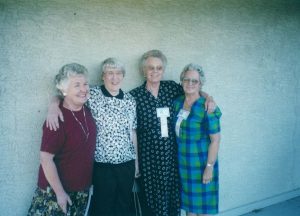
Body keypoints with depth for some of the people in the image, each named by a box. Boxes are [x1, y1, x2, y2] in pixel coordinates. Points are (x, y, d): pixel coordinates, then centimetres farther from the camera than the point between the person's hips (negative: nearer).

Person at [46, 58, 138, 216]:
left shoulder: (130, 100, 4)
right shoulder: (92, 95, -6)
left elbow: (133, 132, 10)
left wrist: (136, 160, 13)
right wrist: (53, 107, -25)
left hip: (127, 163, 3)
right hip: (101, 164, -3)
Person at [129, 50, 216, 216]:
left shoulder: (171, 87, 2)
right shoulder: (135, 95, -5)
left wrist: (208, 98, -5)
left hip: (171, 156, 3)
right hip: (148, 158, -2)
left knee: (172, 196, 11)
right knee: (150, 197, 7)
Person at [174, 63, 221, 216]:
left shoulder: (207, 107, -17)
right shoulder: (177, 103, 2)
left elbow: (215, 140, -16)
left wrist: (209, 167, -18)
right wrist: (178, 159, 11)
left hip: (200, 162, -6)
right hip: (183, 162, 6)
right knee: (189, 202, 17)